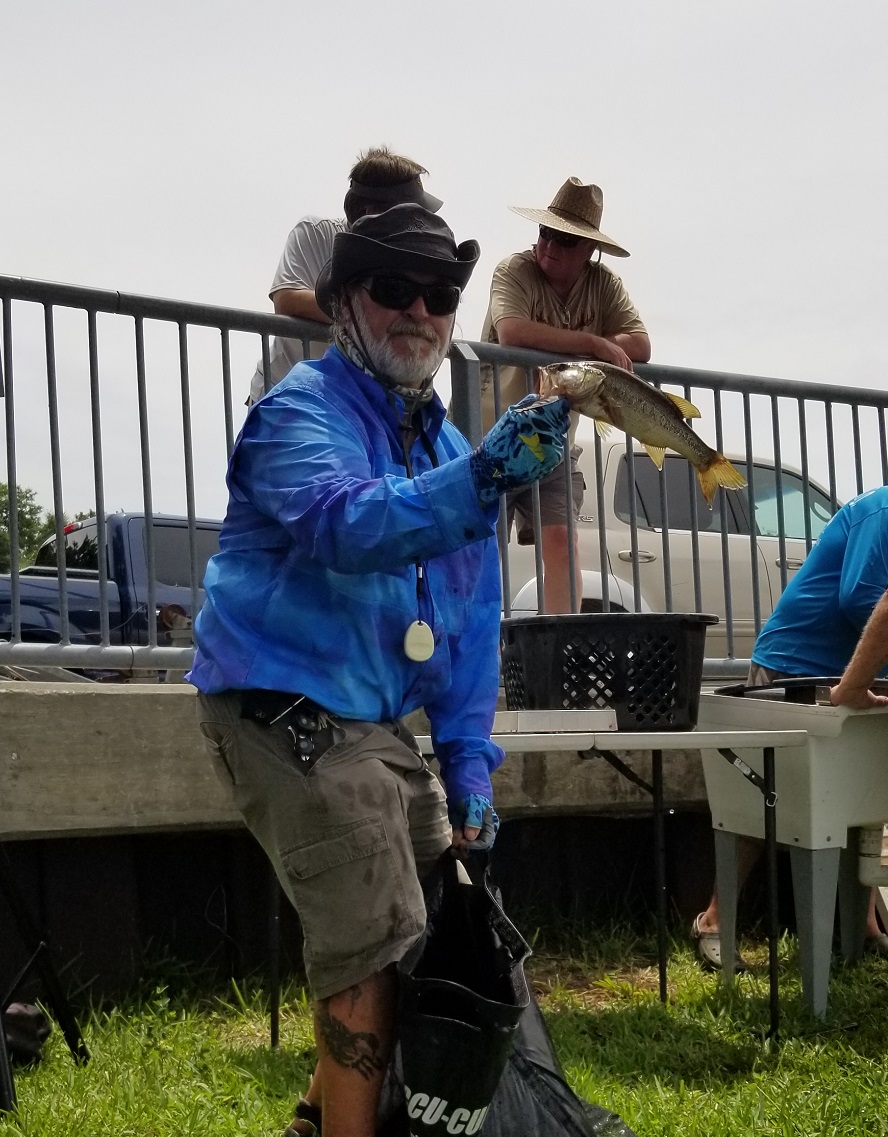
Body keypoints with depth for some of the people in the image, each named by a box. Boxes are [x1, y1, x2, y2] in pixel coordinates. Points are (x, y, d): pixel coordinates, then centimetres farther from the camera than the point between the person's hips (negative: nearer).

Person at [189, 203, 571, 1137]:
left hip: (377, 726, 9)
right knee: (375, 949, -11)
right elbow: (348, 525, -35)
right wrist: (481, 477, -50)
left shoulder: (442, 443, 13)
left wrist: (468, 761, 7)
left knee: (442, 925, 16)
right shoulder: (303, 411, -13)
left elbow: (470, 620, 15)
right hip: (288, 711, -9)